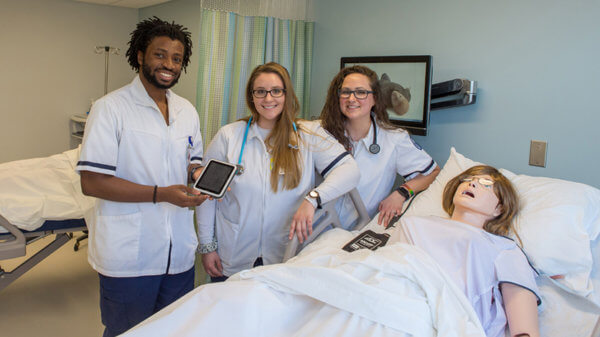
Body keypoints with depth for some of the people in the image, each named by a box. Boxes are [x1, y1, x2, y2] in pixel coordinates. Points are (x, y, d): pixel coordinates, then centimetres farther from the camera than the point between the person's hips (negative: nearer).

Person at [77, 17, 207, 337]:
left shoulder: (187, 111, 10)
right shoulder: (110, 108, -10)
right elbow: (91, 182, -15)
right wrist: (161, 194, -22)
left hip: (179, 253, 6)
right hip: (128, 257, -5)